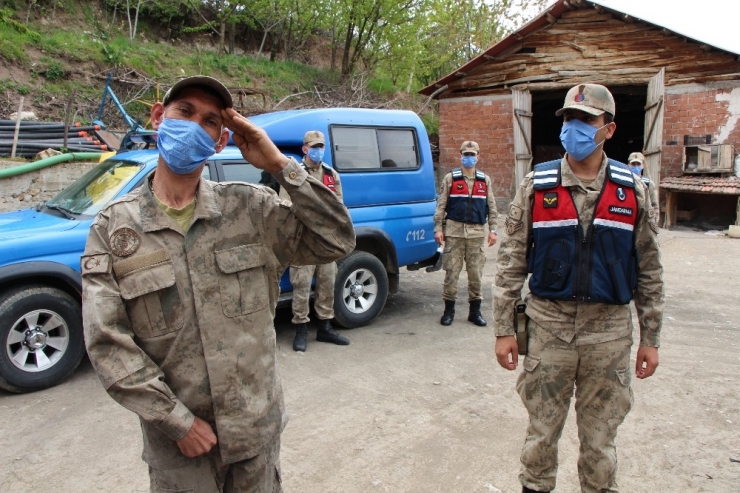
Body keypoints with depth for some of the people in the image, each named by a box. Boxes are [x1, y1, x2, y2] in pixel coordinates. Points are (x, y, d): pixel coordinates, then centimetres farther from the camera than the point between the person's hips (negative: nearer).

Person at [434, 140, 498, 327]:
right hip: (454, 230, -2)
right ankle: (449, 309, 13)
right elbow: (441, 205, 2)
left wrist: (492, 230, 5)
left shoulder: (485, 180, 11)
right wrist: (438, 228, -4)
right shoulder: (450, 178, 4)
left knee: (476, 272, 5)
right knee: (451, 271, 1)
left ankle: (475, 311, 16)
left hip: (477, 232, 2)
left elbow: (491, 207, 12)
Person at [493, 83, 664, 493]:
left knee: (600, 438, 13)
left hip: (609, 331, 1)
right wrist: (503, 329, -4)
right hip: (549, 327, 0)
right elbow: (511, 263, -2)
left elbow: (648, 271, 6)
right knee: (541, 430, 12)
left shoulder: (631, 192, 2)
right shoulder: (536, 186, -2)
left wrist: (650, 339, 6)